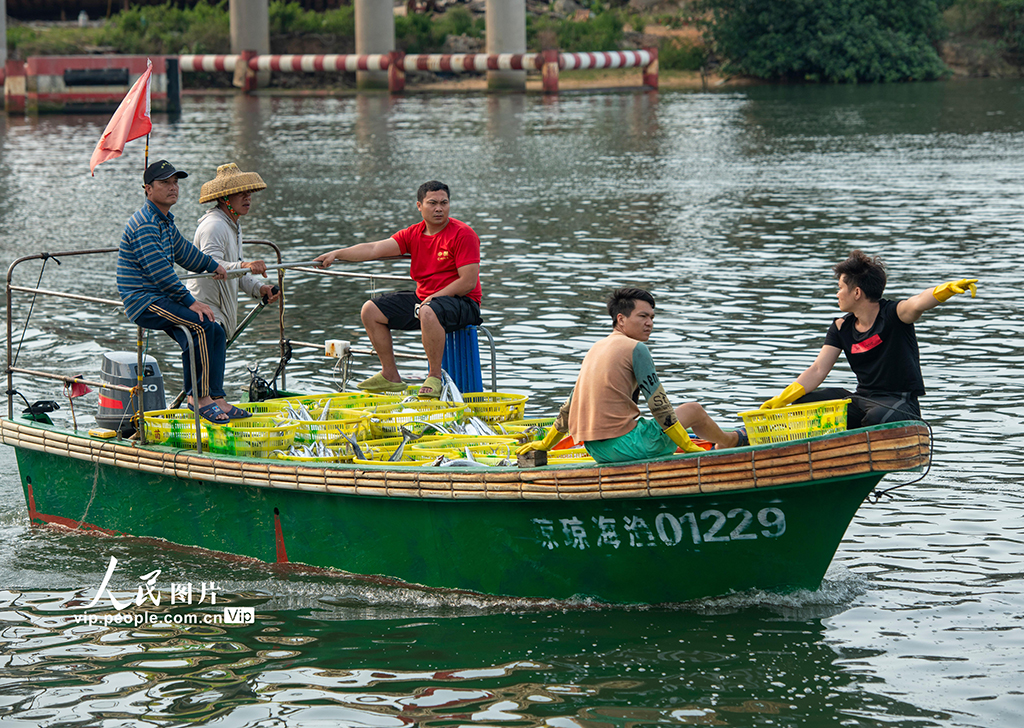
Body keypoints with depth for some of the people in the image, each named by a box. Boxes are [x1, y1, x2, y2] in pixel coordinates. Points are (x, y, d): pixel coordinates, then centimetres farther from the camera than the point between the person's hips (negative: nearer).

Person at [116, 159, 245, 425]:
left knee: (216, 331, 1)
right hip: (143, 301, -11)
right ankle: (200, 396, -19)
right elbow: (158, 271, -23)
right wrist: (190, 302, -22)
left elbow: (183, 251, 36)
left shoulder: (165, 221, 16)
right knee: (201, 324, -26)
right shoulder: (144, 224, -18)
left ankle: (216, 399, -2)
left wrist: (212, 265, 40)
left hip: (161, 299, 11)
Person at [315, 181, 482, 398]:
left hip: (462, 303, -8)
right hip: (423, 300, 8)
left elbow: (469, 282, -17)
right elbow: (375, 249, -1)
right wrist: (338, 254, -11)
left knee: (428, 312, -41)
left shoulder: (463, 234, -11)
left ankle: (434, 377, -26)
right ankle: (391, 376, 7)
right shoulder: (413, 234, 8)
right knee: (370, 310, 1)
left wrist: (432, 298, -19)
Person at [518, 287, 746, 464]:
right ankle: (729, 441, 38)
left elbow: (571, 405, 24)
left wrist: (545, 444, 33)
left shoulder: (595, 349, 16)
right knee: (693, 410, 13)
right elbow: (659, 406, -11)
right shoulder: (635, 348, -9)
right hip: (624, 444, -8)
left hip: (596, 450, 8)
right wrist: (688, 446, -5)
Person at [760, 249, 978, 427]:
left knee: (876, 418, -39)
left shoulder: (892, 314, -10)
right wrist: (781, 399, -11)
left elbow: (917, 305, -32)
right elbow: (818, 370, 3)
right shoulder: (841, 328, 8)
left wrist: (948, 289, -56)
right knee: (804, 403, -7)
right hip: (862, 401, 6)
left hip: (901, 403, -6)